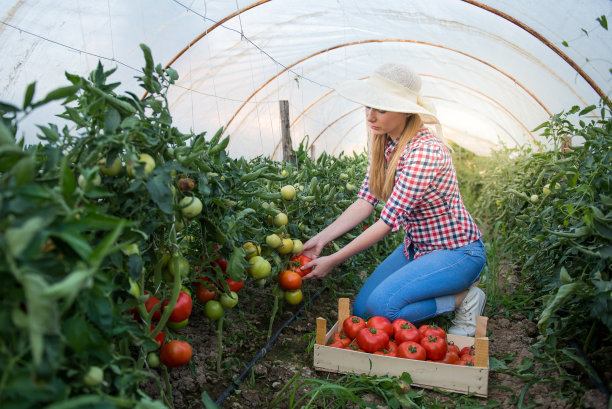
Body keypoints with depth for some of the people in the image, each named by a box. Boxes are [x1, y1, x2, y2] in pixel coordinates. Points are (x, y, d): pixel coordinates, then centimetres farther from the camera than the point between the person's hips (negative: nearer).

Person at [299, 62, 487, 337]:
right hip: (416, 247, 8)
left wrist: (332, 261, -24)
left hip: (457, 252, -8)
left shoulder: (425, 152, -30)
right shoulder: (383, 143, -3)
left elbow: (389, 221, -29)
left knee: (382, 305, -25)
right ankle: (447, 292, 17)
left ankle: (466, 298, -3)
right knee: (361, 310, 3)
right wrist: (320, 239, -12)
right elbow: (366, 201, -3)